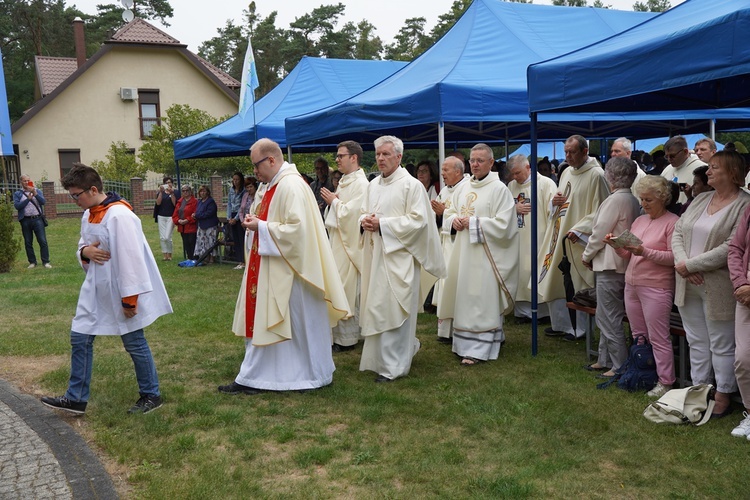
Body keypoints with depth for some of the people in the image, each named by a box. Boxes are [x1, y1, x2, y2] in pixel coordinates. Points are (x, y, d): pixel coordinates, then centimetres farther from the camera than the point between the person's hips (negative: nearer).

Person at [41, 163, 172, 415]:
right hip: (96, 290, 9)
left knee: (134, 344, 5)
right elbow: (83, 245, 19)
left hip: (119, 292, -8)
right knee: (79, 338, 11)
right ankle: (76, 398, 25)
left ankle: (151, 395, 22)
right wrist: (85, 252, -7)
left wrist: (130, 299, -22)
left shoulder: (119, 215, -23)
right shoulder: (88, 215, 6)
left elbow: (131, 259, -24)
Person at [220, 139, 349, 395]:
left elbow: (296, 229, -26)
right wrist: (258, 221, 6)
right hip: (274, 269, 10)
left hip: (286, 271, -10)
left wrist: (261, 227, -19)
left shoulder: (291, 186, -19)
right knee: (263, 321, 12)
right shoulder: (277, 184, 13)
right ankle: (252, 378, 19)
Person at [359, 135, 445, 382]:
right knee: (375, 305, 12)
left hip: (398, 255, -8)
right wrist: (365, 221, -3)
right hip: (375, 255, 8)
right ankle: (406, 347, 31)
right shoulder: (373, 185, 14)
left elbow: (418, 220, -15)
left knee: (393, 308, -6)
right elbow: (364, 212, 22)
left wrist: (382, 224, -17)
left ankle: (393, 366, 4)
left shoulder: (412, 185, -8)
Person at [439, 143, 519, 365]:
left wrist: (473, 222, -15)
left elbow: (502, 224, -15)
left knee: (482, 300, -3)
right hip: (463, 252, 7)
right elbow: (449, 212, 20)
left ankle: (478, 349, 3)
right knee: (465, 297, 12)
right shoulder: (463, 188, 11)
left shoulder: (499, 189, -9)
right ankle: (464, 342, 25)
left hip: (486, 253, -7)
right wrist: (454, 220, -2)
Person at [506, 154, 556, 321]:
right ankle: (523, 310, 17)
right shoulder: (511, 186, 12)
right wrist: (514, 208, -4)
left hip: (538, 238, -5)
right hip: (517, 239, 5)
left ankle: (543, 311, 10)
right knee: (520, 274, 8)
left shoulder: (546, 183, -5)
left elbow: (553, 211, -8)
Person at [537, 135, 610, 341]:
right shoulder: (566, 172, 12)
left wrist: (579, 229, -21)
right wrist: (554, 201, 0)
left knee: (580, 287, 3)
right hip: (558, 236, 8)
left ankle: (579, 329, 17)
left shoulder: (596, 175, -12)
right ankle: (561, 325, 25)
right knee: (553, 282, 11)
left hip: (579, 240, -8)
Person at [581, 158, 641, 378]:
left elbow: (599, 233, -15)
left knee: (609, 318, 0)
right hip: (623, 264, 9)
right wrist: (592, 256, 15)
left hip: (609, 266, -9)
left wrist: (586, 256, 0)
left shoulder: (615, 199, -17)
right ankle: (605, 360, 27)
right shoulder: (633, 200, 9)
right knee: (606, 316, 18)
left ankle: (620, 366, 7)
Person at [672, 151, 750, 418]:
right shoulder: (701, 199, 11)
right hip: (688, 286, 7)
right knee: (697, 343, 16)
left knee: (722, 346, 6)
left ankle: (722, 397, 20)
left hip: (718, 288, -6)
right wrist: (682, 262, -10)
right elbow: (677, 232, 7)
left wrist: (690, 264, -17)